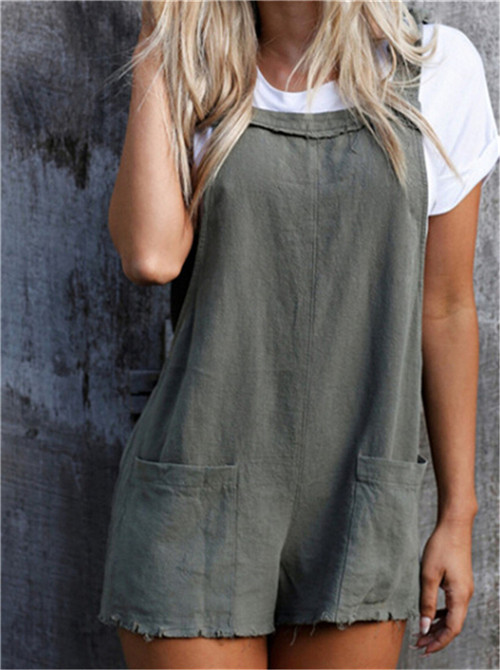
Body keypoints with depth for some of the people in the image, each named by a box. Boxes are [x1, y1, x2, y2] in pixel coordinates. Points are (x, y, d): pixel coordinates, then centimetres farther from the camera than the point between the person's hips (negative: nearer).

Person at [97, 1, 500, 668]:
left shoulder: (438, 69, 0)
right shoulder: (202, 86, 2)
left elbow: (446, 310, 4)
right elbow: (151, 255, -18)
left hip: (359, 513, 0)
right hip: (198, 498, 0)